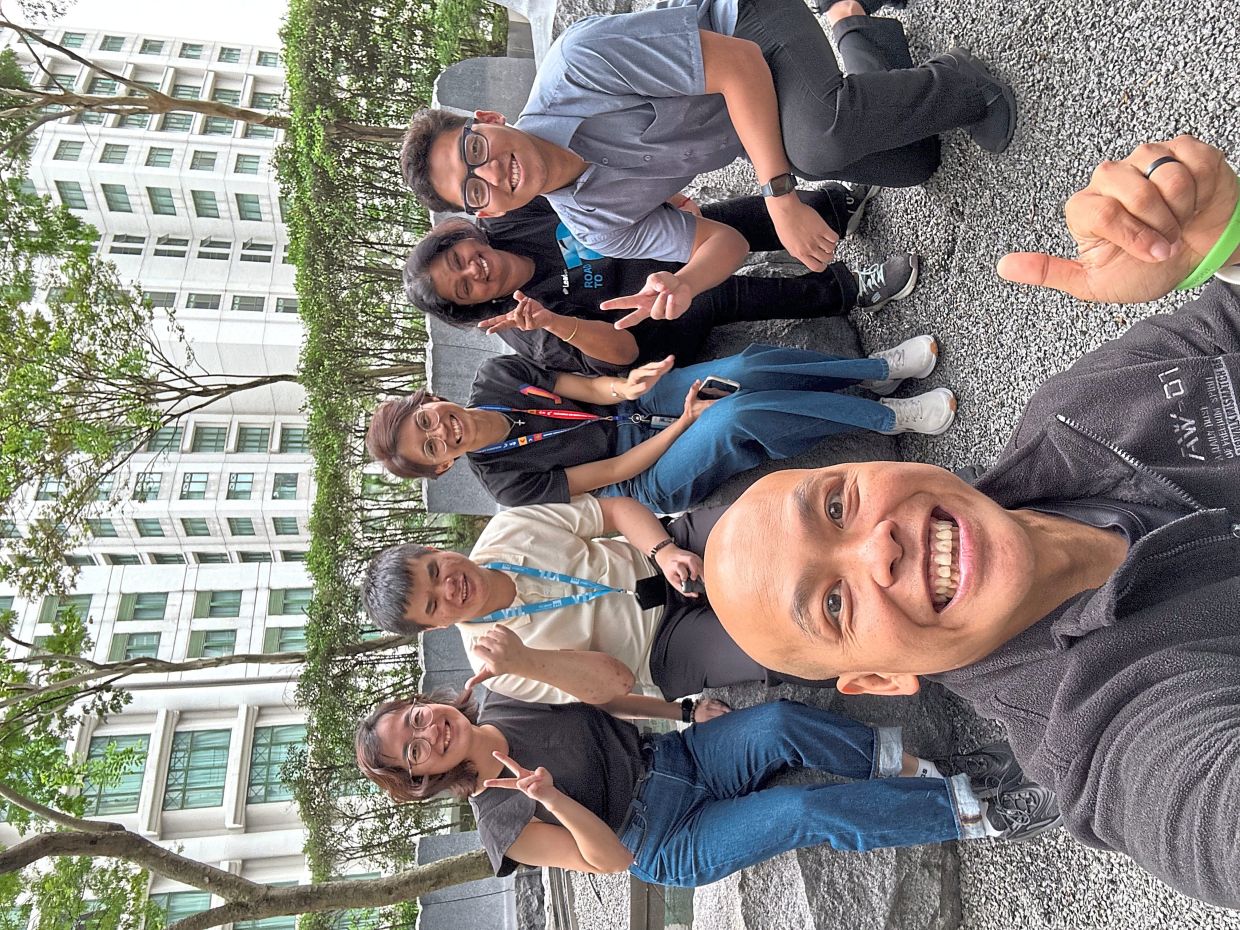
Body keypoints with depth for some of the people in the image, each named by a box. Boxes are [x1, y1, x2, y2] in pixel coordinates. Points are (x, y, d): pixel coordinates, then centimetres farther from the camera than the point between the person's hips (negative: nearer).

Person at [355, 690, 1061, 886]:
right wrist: (550, 797, -31)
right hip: (674, 849, -5)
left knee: (781, 724, -25)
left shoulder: (507, 701, 0)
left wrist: (684, 706, 0)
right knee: (810, 810, -26)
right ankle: (970, 809, -11)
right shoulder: (502, 823, -13)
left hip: (676, 759, 5)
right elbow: (612, 859, -14)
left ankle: (918, 766, -10)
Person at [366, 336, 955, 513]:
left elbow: (590, 388, -1)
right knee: (740, 416, -31)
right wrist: (688, 423, -16)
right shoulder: (506, 482, -14)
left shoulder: (495, 376, 0)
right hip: (652, 476, -5)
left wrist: (626, 386, -24)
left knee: (746, 370, -23)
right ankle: (893, 417, -15)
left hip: (638, 400, 6)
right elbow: (611, 474, -14)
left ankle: (879, 368, -4)